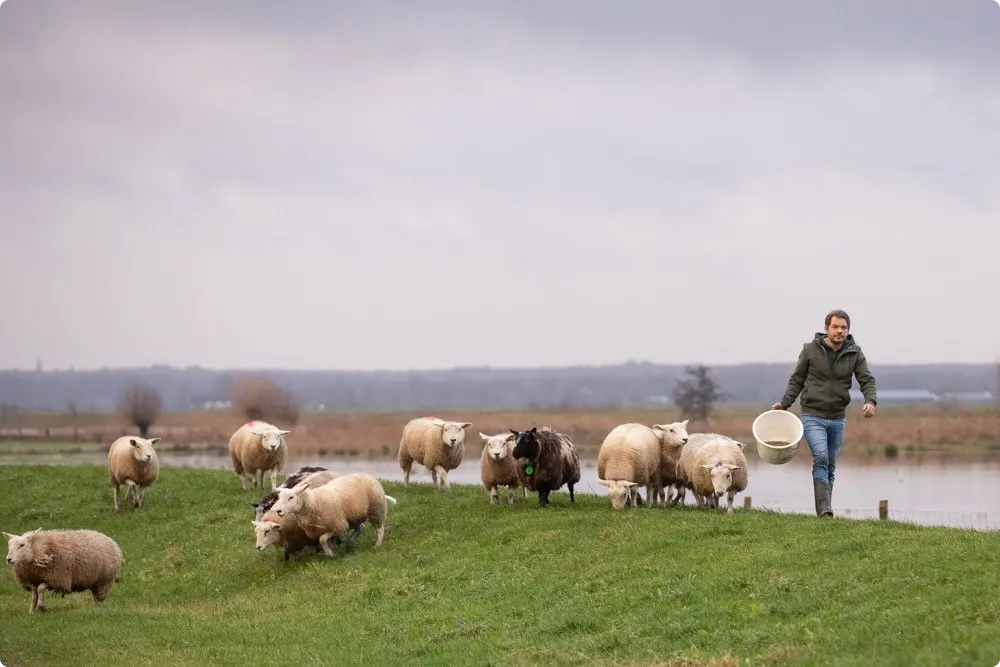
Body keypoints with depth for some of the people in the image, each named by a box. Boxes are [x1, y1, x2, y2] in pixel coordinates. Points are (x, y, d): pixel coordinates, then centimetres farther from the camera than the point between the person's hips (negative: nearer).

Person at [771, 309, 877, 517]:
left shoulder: (855, 353, 1)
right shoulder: (810, 350, -4)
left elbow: (867, 380, -3)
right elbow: (797, 380, 5)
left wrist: (870, 401, -22)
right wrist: (784, 403, -6)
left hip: (838, 419, 4)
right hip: (813, 416, -4)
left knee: (830, 467, 10)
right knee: (821, 457, -22)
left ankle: (824, 513, 17)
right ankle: (824, 510, -28)